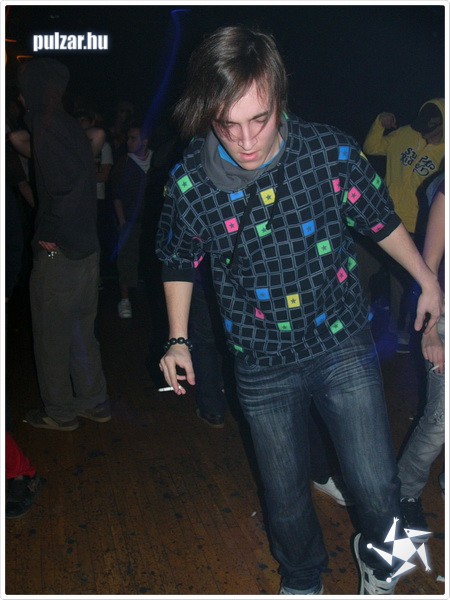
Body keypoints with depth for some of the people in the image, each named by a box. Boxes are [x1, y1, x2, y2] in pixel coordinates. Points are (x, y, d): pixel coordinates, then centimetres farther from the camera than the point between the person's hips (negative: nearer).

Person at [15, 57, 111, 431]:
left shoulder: (46, 125, -14)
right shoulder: (72, 126, 11)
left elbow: (67, 183, -24)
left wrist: (51, 235, -16)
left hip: (58, 251, -8)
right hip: (86, 247, 8)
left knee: (52, 335, 6)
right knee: (81, 330, 17)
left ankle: (60, 412, 20)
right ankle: (94, 403, 28)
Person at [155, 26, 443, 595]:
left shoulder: (332, 152, -15)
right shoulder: (188, 182, -14)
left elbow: (381, 221, 2)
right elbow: (179, 262, 5)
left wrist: (428, 281, 13)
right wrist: (178, 341, -1)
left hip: (343, 345, 0)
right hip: (263, 368, 1)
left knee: (377, 488, 3)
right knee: (285, 498, 18)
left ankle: (375, 548, 41)